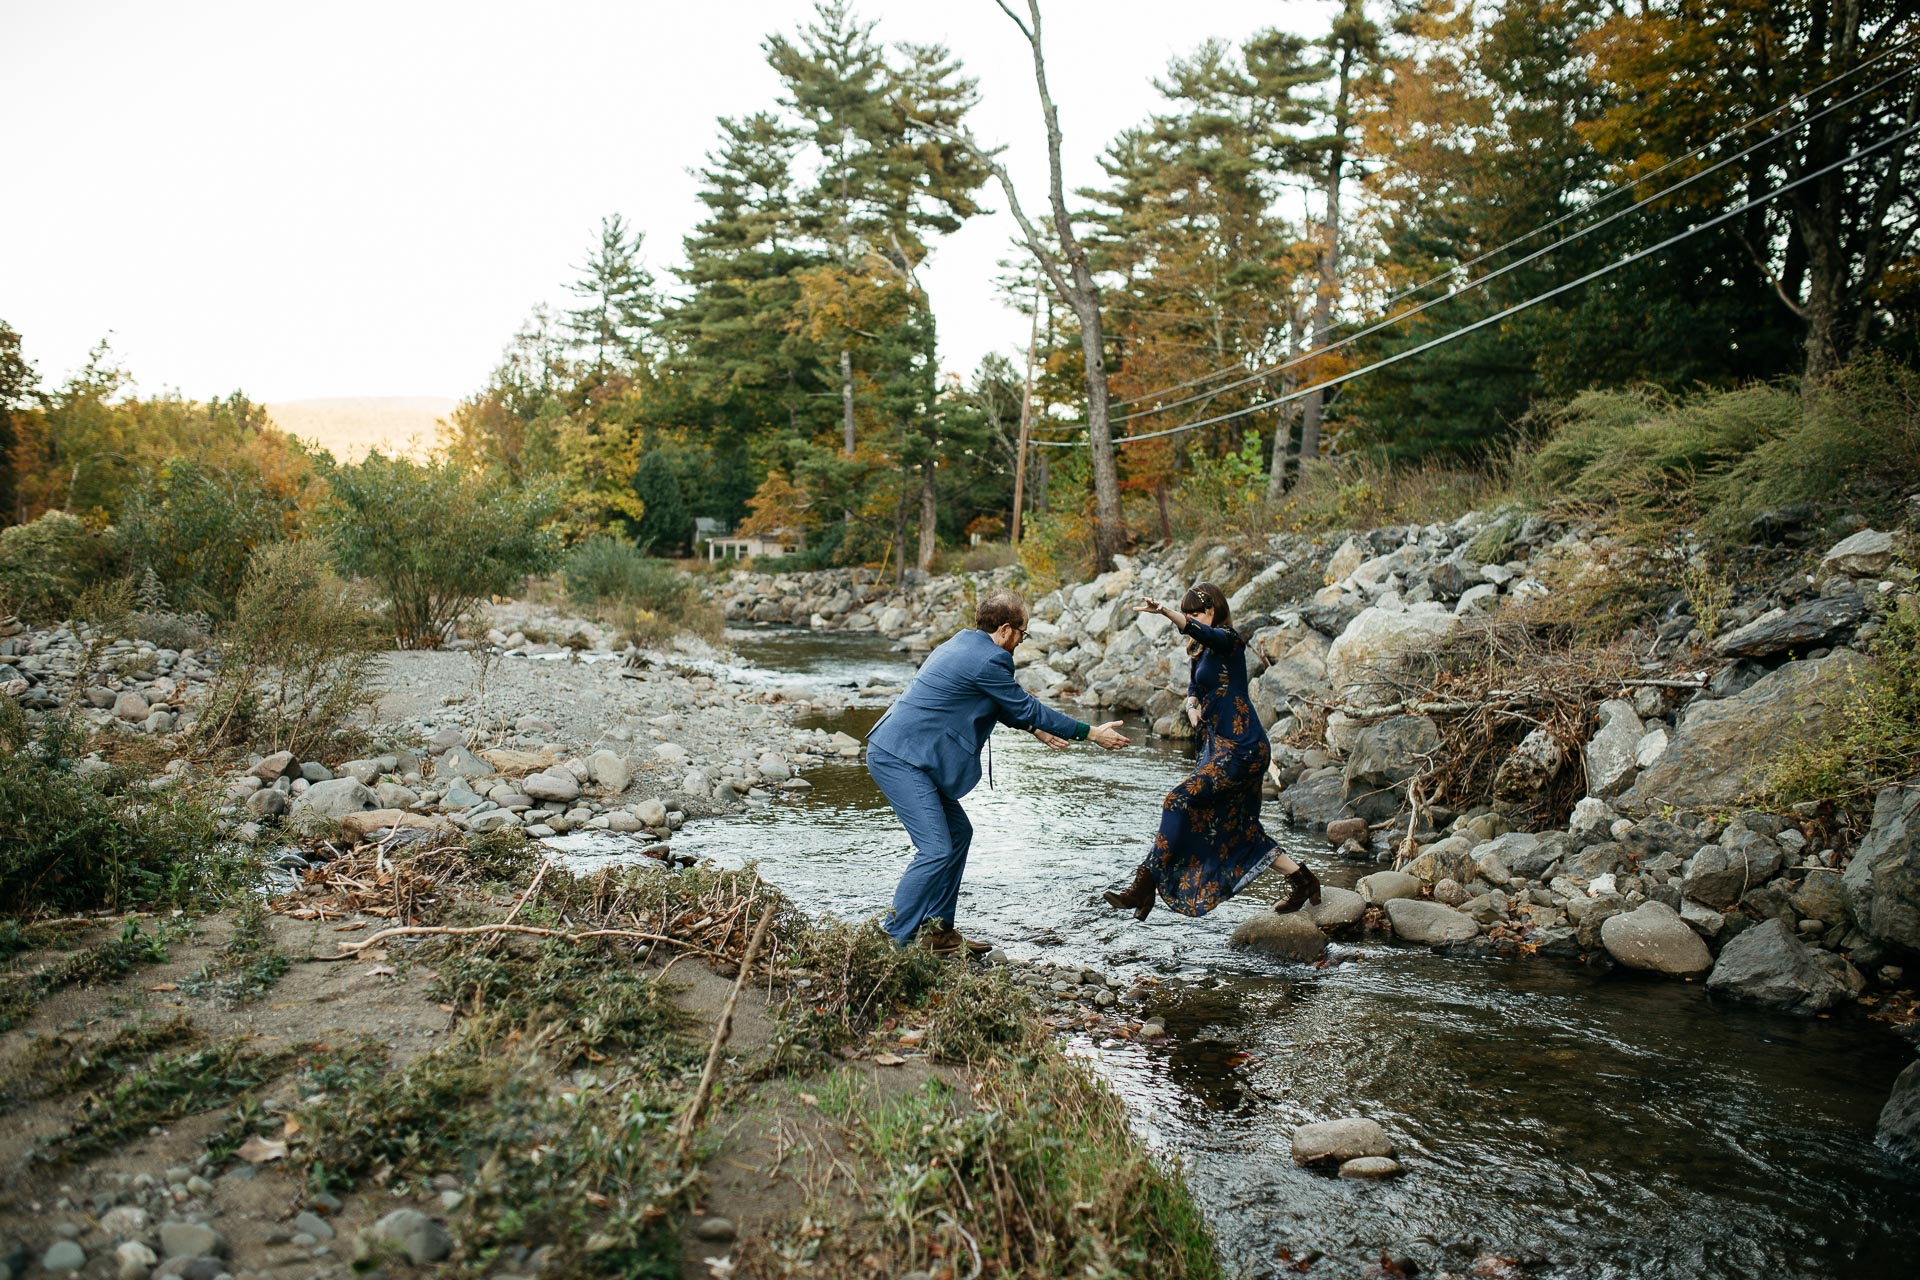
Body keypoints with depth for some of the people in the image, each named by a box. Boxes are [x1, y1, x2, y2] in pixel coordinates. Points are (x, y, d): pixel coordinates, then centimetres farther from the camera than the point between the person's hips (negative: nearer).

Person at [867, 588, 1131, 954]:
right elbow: (1025, 707, -8)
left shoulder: (963, 645, 15)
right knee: (936, 849, -12)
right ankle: (894, 941, -5)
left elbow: (1005, 704, 29)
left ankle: (938, 931, 22)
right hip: (899, 758, -11)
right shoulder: (988, 660, -16)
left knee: (958, 832, 16)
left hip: (905, 755, 11)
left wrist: (1035, 728, 32)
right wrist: (1091, 733, 0)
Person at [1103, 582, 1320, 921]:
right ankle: (1302, 880, 25)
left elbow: (1197, 629, -33)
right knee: (1238, 829, 15)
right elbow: (1195, 686, 27)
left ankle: (1145, 886, -16)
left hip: (1240, 748, -11)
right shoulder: (1202, 650, 16)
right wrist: (1192, 705, 2)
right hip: (1221, 746, 11)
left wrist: (1163, 610, -51)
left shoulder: (1227, 640, -11)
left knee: (1179, 801, -17)